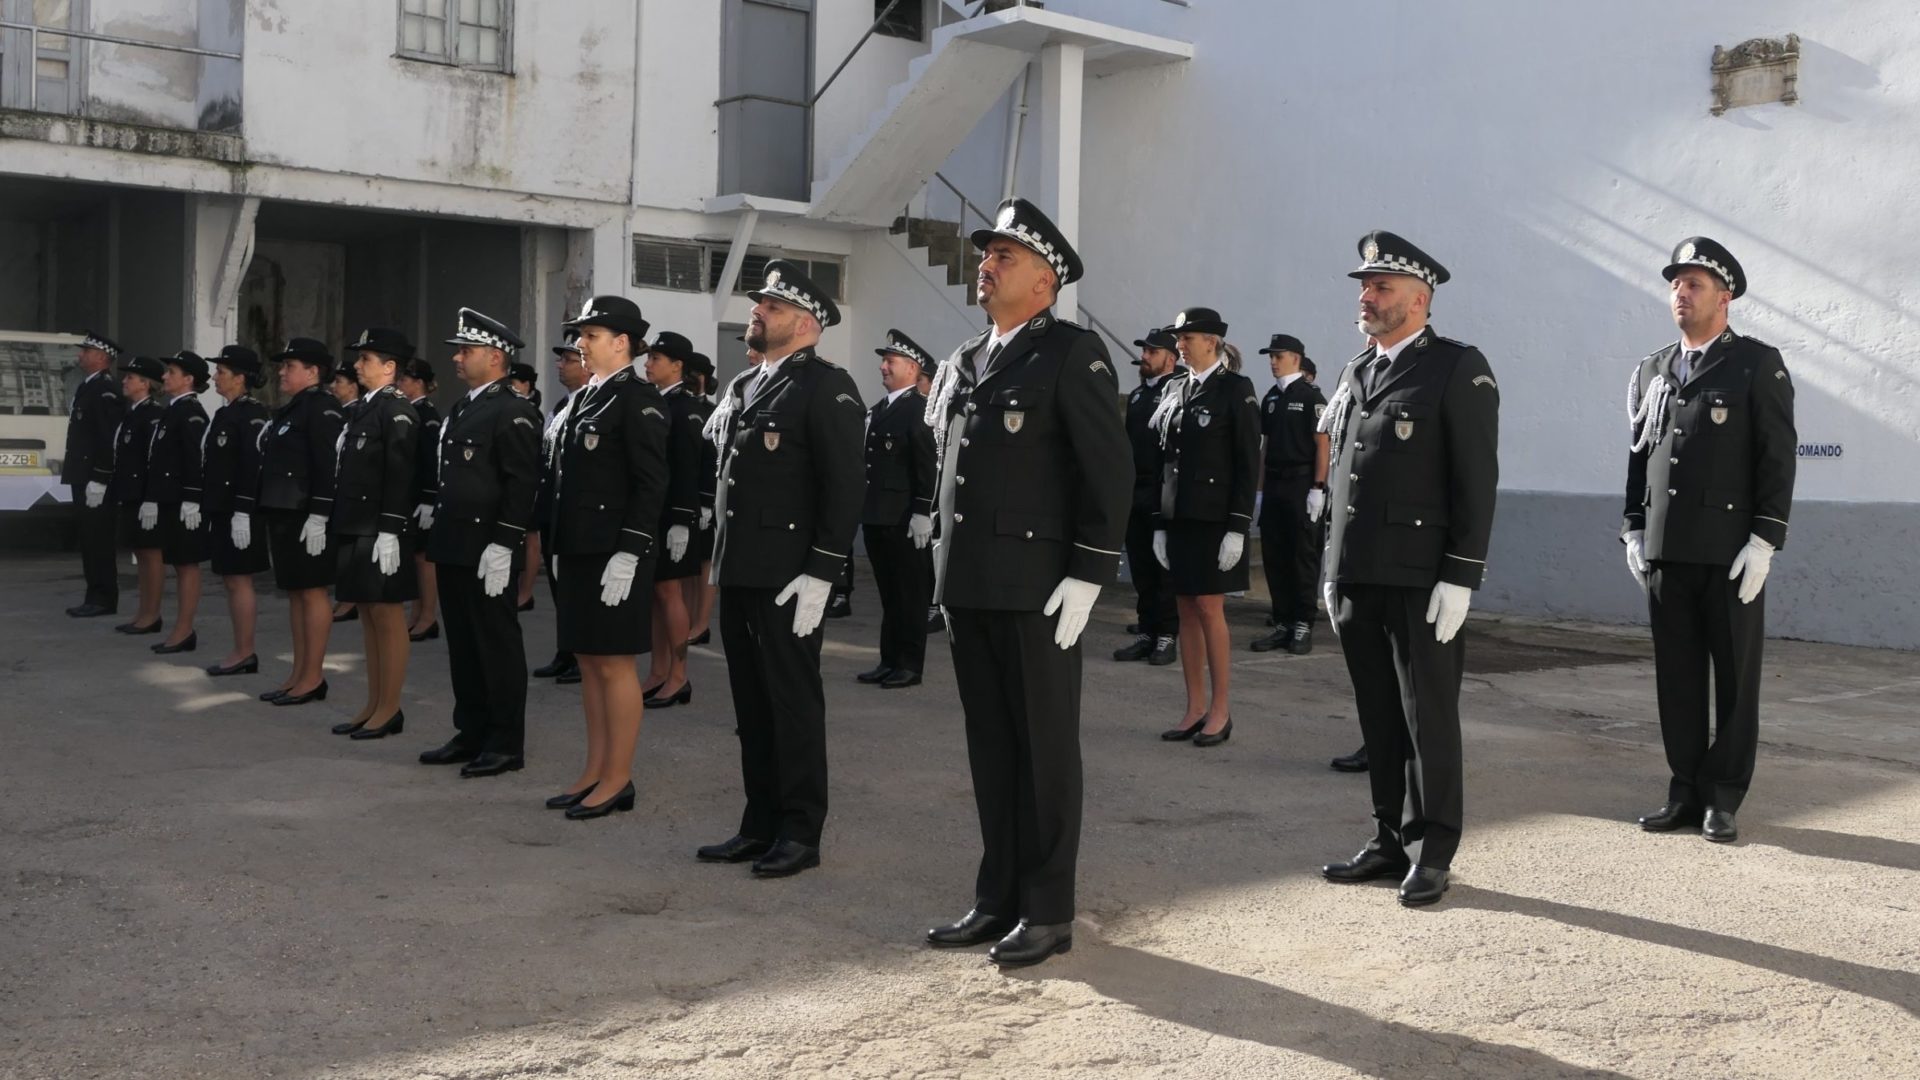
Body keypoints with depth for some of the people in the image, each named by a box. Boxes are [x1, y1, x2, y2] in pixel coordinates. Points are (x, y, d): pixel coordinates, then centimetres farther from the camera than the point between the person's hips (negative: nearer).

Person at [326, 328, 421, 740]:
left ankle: (390, 710, 5)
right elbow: (351, 471, 17)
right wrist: (338, 525, 15)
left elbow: (399, 475, -18)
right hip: (355, 529, 9)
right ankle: (373, 705, 20)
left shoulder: (397, 411, -12)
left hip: (380, 531, -9)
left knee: (388, 618, -2)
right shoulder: (363, 408, 15)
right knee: (368, 617, 13)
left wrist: (390, 532, -22)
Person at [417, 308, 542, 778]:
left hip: (487, 549, -9)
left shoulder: (514, 412, -12)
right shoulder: (460, 410, 17)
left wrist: (502, 545, -22)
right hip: (452, 545, 9)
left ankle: (506, 744, 5)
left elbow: (522, 484, -18)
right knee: (462, 646, 14)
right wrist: (438, 524, 17)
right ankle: (471, 734, 23)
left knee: (498, 645, -2)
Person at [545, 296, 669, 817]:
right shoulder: (585, 398, 15)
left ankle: (618, 779, 6)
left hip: (616, 553, -9)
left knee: (614, 664, -2)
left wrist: (628, 554, -21)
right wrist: (560, 548, 16)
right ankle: (595, 773, 20)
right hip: (579, 550, 9)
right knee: (588, 661, 12)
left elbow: (652, 484, -17)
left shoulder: (638, 399, -11)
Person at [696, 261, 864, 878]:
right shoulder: (742, 387, 16)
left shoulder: (827, 388, -9)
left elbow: (844, 488, -15)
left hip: (788, 577, -8)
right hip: (737, 573, 8)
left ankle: (800, 832, 10)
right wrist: (719, 559, 15)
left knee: (794, 704, 0)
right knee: (752, 704, 13)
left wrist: (819, 575, -19)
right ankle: (761, 825, 22)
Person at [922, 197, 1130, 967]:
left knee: (1045, 750, 2)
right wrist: (949, 572, 15)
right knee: (991, 748, 12)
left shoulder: (1073, 355, -6)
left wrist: (1087, 577, -17)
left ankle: (1047, 911, 12)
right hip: (969, 587, 7)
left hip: (1037, 588, -7)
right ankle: (997, 899, 22)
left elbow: (1107, 472, -12)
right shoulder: (963, 362, 16)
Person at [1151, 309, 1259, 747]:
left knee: (1209, 610, -4)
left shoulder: (1236, 389, -5)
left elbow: (1249, 463, -9)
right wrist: (1160, 524, 8)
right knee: (1186, 610, 8)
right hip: (1177, 517, 6)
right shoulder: (1174, 389, 12)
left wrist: (1238, 528, -15)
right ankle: (1195, 708, 14)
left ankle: (1220, 711, 5)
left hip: (1215, 517, -6)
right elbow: (1164, 459, 13)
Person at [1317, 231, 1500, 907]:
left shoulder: (1459, 370, -5)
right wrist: (1333, 570, 15)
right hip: (1358, 579, 6)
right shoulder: (1356, 374, 16)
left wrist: (1460, 579, -15)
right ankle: (1389, 840, 21)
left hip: (1421, 581, -6)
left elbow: (1476, 480, -10)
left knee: (1429, 719, 1)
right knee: (1379, 719, 11)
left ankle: (1431, 852, 11)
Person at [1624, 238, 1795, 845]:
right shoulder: (1651, 372, 13)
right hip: (1665, 551, 5)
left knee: (1735, 677, 3)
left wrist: (1764, 541, -14)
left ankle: (1723, 800, 11)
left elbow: (1778, 457, -7)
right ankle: (1685, 793, 16)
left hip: (1732, 552, -4)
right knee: (1676, 676, 7)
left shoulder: (1758, 365, -2)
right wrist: (1632, 530, 8)